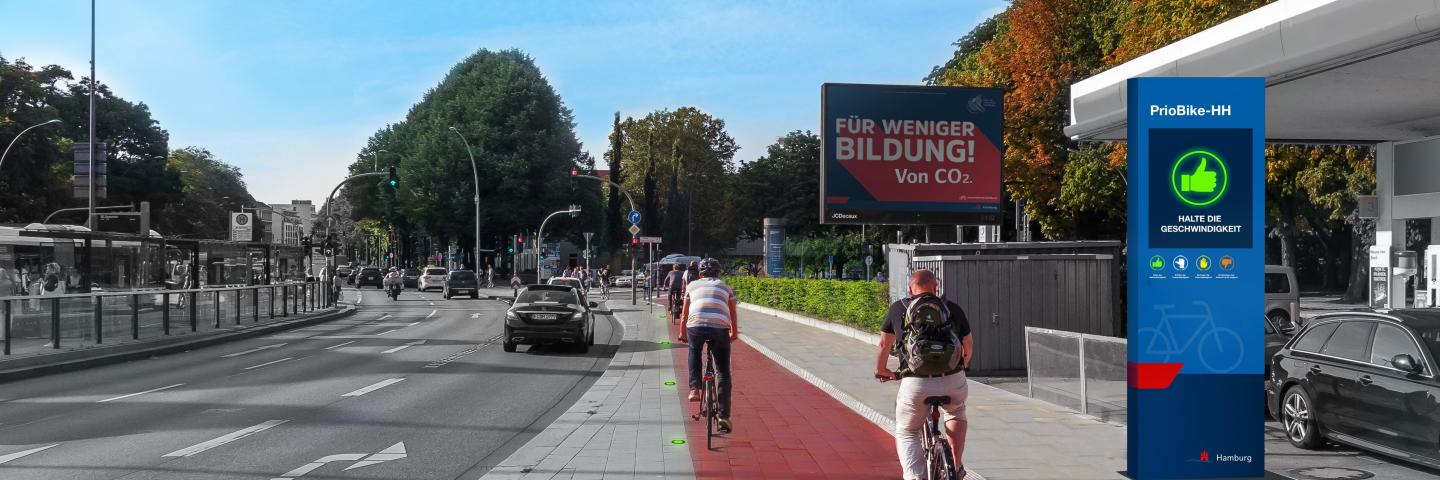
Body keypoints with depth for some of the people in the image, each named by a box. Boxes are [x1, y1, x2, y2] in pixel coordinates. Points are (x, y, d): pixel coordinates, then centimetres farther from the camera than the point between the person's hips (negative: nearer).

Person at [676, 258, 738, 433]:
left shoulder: (693, 285, 26)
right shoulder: (725, 287, 27)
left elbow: (685, 314, 31)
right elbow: (733, 315, 34)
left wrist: (682, 333, 46)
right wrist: (734, 333, 50)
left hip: (695, 325, 0)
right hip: (720, 327, 0)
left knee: (694, 352, 34)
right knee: (723, 372, 12)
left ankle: (694, 389, 19)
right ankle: (723, 415, 5)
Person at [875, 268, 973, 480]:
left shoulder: (898, 308, 13)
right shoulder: (953, 308, 16)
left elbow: (884, 345, 21)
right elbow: (967, 347, 27)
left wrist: (881, 371, 40)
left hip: (915, 384, -1)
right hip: (954, 382, 2)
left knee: (906, 433, 21)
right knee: (956, 413, 35)